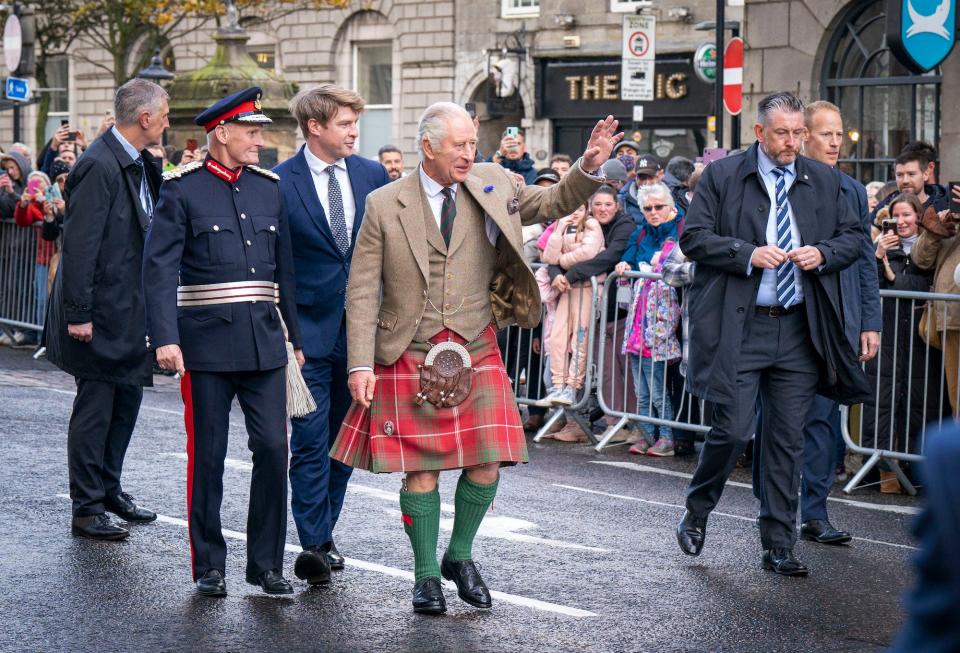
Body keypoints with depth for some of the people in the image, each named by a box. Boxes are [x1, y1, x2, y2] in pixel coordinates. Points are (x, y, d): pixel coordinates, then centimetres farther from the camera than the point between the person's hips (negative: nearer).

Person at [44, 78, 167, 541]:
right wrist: (78, 312, -22)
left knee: (127, 399, 16)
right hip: (102, 312, -9)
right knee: (95, 408, -1)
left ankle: (108, 488, 30)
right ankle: (86, 508, 8)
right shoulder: (99, 166, -19)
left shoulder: (140, 165, 10)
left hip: (130, 311, 9)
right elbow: (78, 244, -21)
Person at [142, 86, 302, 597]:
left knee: (273, 448, -1)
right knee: (206, 455, 3)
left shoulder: (269, 187, 12)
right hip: (208, 341, -4)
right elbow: (159, 267, -9)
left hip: (264, 340, 4)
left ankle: (266, 563, 10)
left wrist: (296, 335, 15)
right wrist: (165, 338, -19)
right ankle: (209, 566, 15)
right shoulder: (182, 189, -3)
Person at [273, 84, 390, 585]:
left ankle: (323, 534, 24)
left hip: (360, 328, 4)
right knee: (311, 440, -5)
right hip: (309, 331, -4)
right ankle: (313, 545, -2)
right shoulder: (279, 182, -6)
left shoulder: (373, 176, 6)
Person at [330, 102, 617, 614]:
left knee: (486, 463, -2)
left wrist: (589, 167, -8)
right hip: (408, 356, -2)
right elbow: (362, 291, -3)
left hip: (475, 351, 3)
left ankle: (459, 557, 22)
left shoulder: (493, 186, 4)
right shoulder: (385, 205, -4)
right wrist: (360, 364, -9)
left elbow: (553, 203, 12)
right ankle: (426, 575, 17)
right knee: (421, 469, 0)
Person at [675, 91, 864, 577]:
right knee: (733, 430, -8)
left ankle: (778, 546, 13)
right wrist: (747, 254, -16)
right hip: (738, 327, -3)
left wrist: (823, 254, -5)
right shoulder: (722, 176, 1)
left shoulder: (824, 181, 11)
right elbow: (692, 237, -3)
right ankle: (696, 514, 18)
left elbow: (853, 237, 16)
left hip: (799, 331, 4)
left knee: (787, 438, 5)